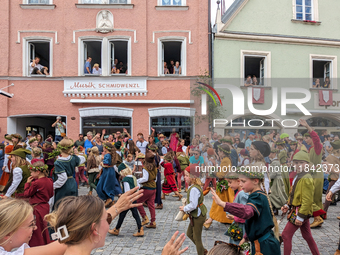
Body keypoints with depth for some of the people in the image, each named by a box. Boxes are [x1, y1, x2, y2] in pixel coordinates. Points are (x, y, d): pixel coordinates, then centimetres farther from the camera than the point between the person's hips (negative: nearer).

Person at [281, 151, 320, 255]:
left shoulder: (306, 179, -20)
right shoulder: (298, 177, 10)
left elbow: (307, 200, -23)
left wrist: (300, 216, -22)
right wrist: (288, 205, 8)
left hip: (301, 211, -9)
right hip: (296, 209, 9)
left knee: (286, 235, -3)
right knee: (307, 236, 18)